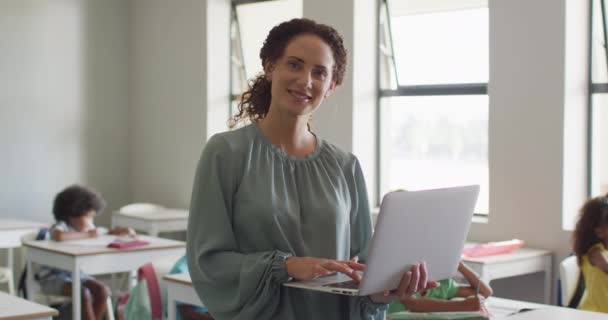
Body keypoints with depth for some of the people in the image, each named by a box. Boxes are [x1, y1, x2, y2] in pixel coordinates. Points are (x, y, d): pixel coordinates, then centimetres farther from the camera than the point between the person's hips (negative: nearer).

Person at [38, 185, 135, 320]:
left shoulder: (87, 227, 2)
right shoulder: (61, 226, -20)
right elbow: (59, 236, -45)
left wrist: (122, 231, -5)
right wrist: (87, 235, -33)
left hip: (76, 274, 7)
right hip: (54, 276, -7)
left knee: (103, 290, -14)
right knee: (83, 293, -30)